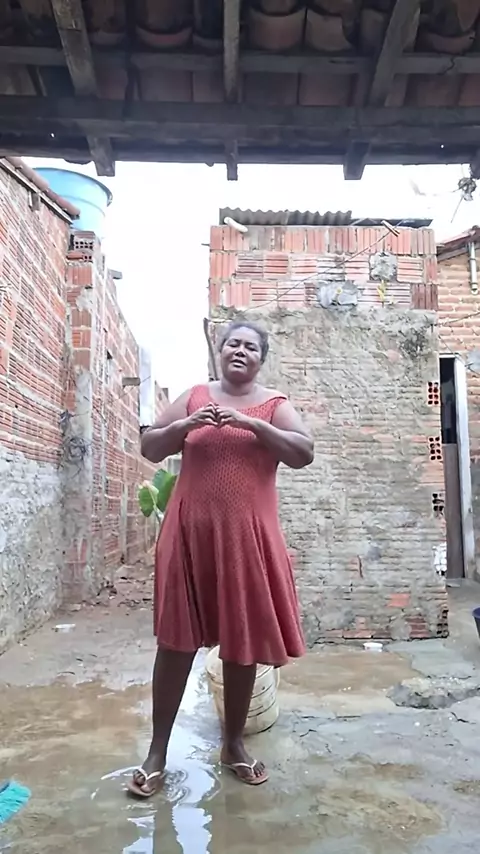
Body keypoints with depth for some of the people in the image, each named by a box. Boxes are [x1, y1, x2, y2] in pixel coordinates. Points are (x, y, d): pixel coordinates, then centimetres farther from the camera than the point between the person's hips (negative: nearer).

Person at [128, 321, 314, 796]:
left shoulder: (274, 404, 5)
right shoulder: (193, 397, 8)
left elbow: (304, 453, -9)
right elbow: (149, 449, 6)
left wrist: (251, 424, -19)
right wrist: (185, 425, -12)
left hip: (247, 535, 0)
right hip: (190, 531, 1)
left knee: (243, 642, 10)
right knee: (177, 638, 7)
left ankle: (234, 743, 31)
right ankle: (157, 749, 23)